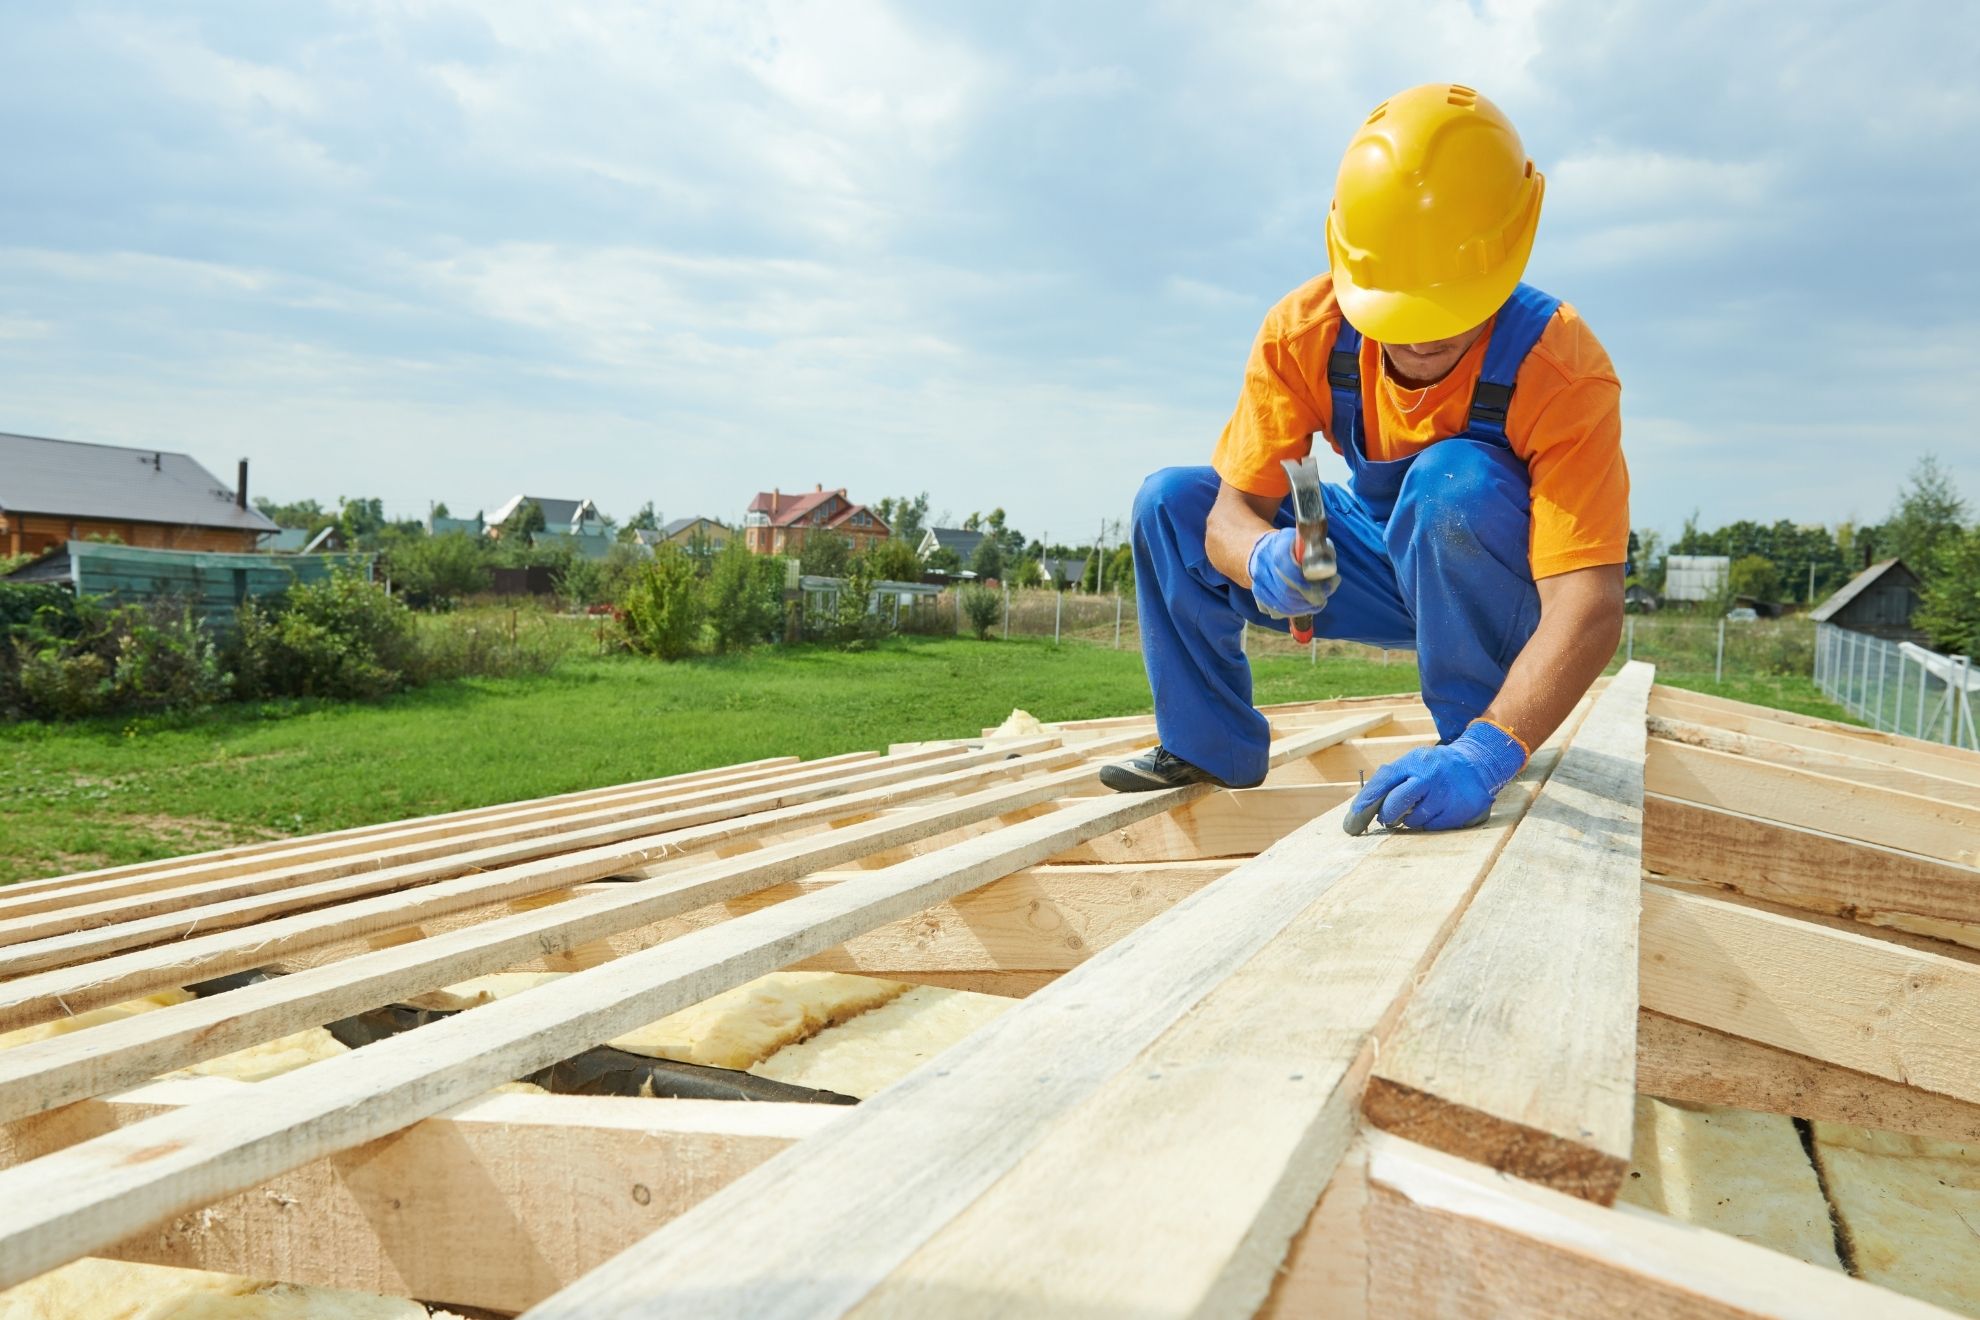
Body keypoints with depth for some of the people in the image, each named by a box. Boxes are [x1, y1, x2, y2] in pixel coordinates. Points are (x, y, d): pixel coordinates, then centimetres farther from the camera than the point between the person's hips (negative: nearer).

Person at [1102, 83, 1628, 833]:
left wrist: (1487, 752, -53)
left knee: (1457, 482, -36)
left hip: (1504, 591, -3)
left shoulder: (1562, 370, -31)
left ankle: (1468, 748, -18)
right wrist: (1264, 559, -46)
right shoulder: (1303, 332, -21)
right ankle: (1211, 750, 4)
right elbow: (1233, 511, -20)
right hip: (1386, 567, 4)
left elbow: (1588, 608, -38)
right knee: (1171, 506, -10)